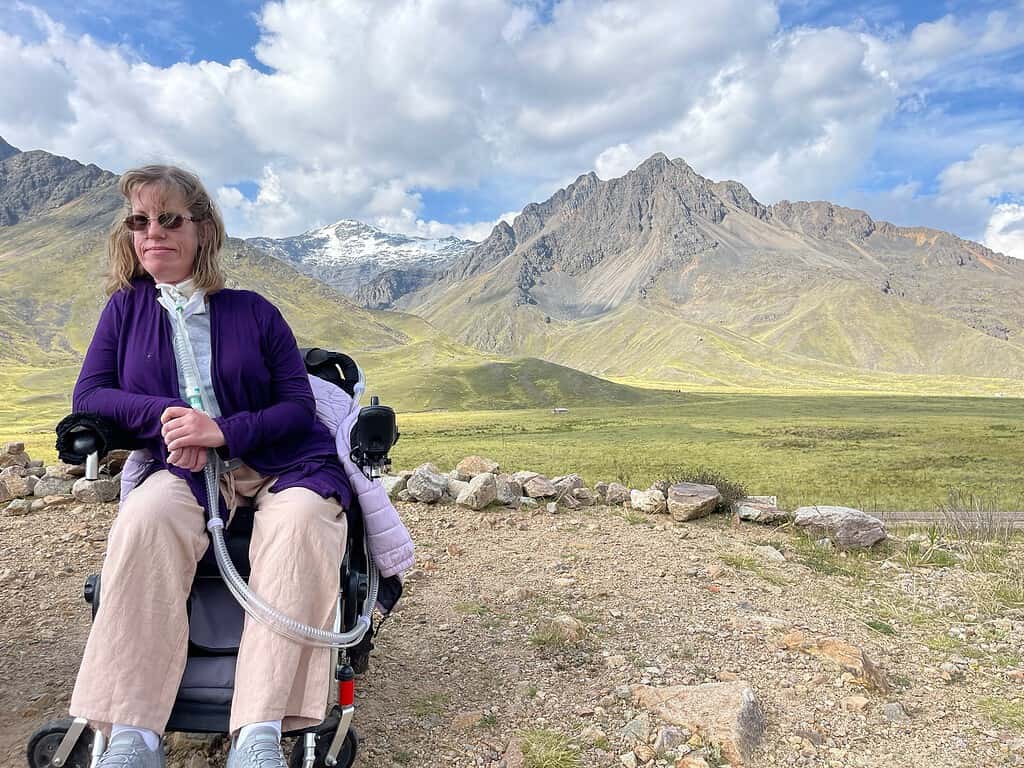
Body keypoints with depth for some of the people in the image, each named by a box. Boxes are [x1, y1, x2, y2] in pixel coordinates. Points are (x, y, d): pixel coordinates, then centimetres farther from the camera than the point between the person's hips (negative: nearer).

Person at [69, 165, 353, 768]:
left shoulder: (253, 312, 6)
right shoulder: (126, 309, 14)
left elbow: (299, 406, 1)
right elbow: (89, 394, 9)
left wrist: (226, 431, -17)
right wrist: (163, 414, -11)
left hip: (282, 464, -1)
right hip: (184, 470, 2)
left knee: (301, 522, -34)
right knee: (146, 517, -33)